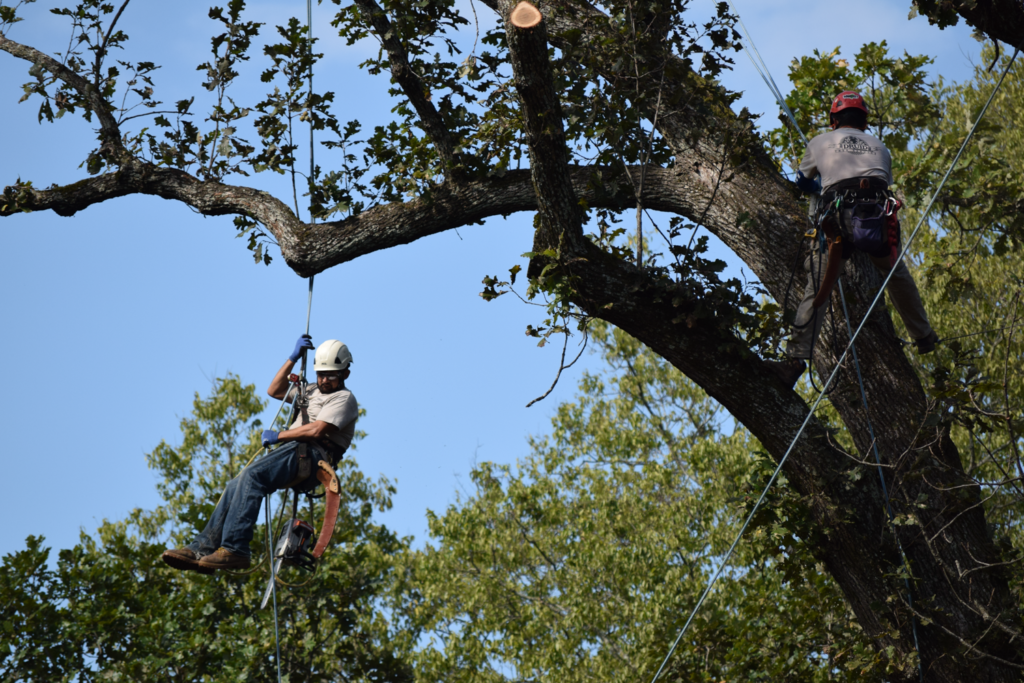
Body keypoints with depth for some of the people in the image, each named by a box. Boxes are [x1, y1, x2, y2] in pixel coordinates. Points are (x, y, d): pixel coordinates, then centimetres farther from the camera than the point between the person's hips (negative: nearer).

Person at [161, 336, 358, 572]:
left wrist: (278, 436, -6)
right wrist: (293, 358, 18)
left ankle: (234, 550, -36)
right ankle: (203, 548, -14)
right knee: (236, 486, -9)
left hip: (313, 455, -9)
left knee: (252, 476, -29)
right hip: (294, 451, 9)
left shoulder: (344, 398, 0)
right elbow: (274, 390, 27)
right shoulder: (311, 391, 29)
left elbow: (316, 430, -14)